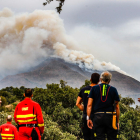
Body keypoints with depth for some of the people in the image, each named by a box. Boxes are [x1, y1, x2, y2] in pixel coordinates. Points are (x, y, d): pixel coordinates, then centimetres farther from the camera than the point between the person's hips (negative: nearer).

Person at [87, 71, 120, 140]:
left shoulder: (94, 88, 8)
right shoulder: (113, 90, 7)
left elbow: (89, 105, 0)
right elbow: (117, 107, 5)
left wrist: (88, 118, -1)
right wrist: (117, 121, 10)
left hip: (98, 117, 1)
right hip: (110, 116, -1)